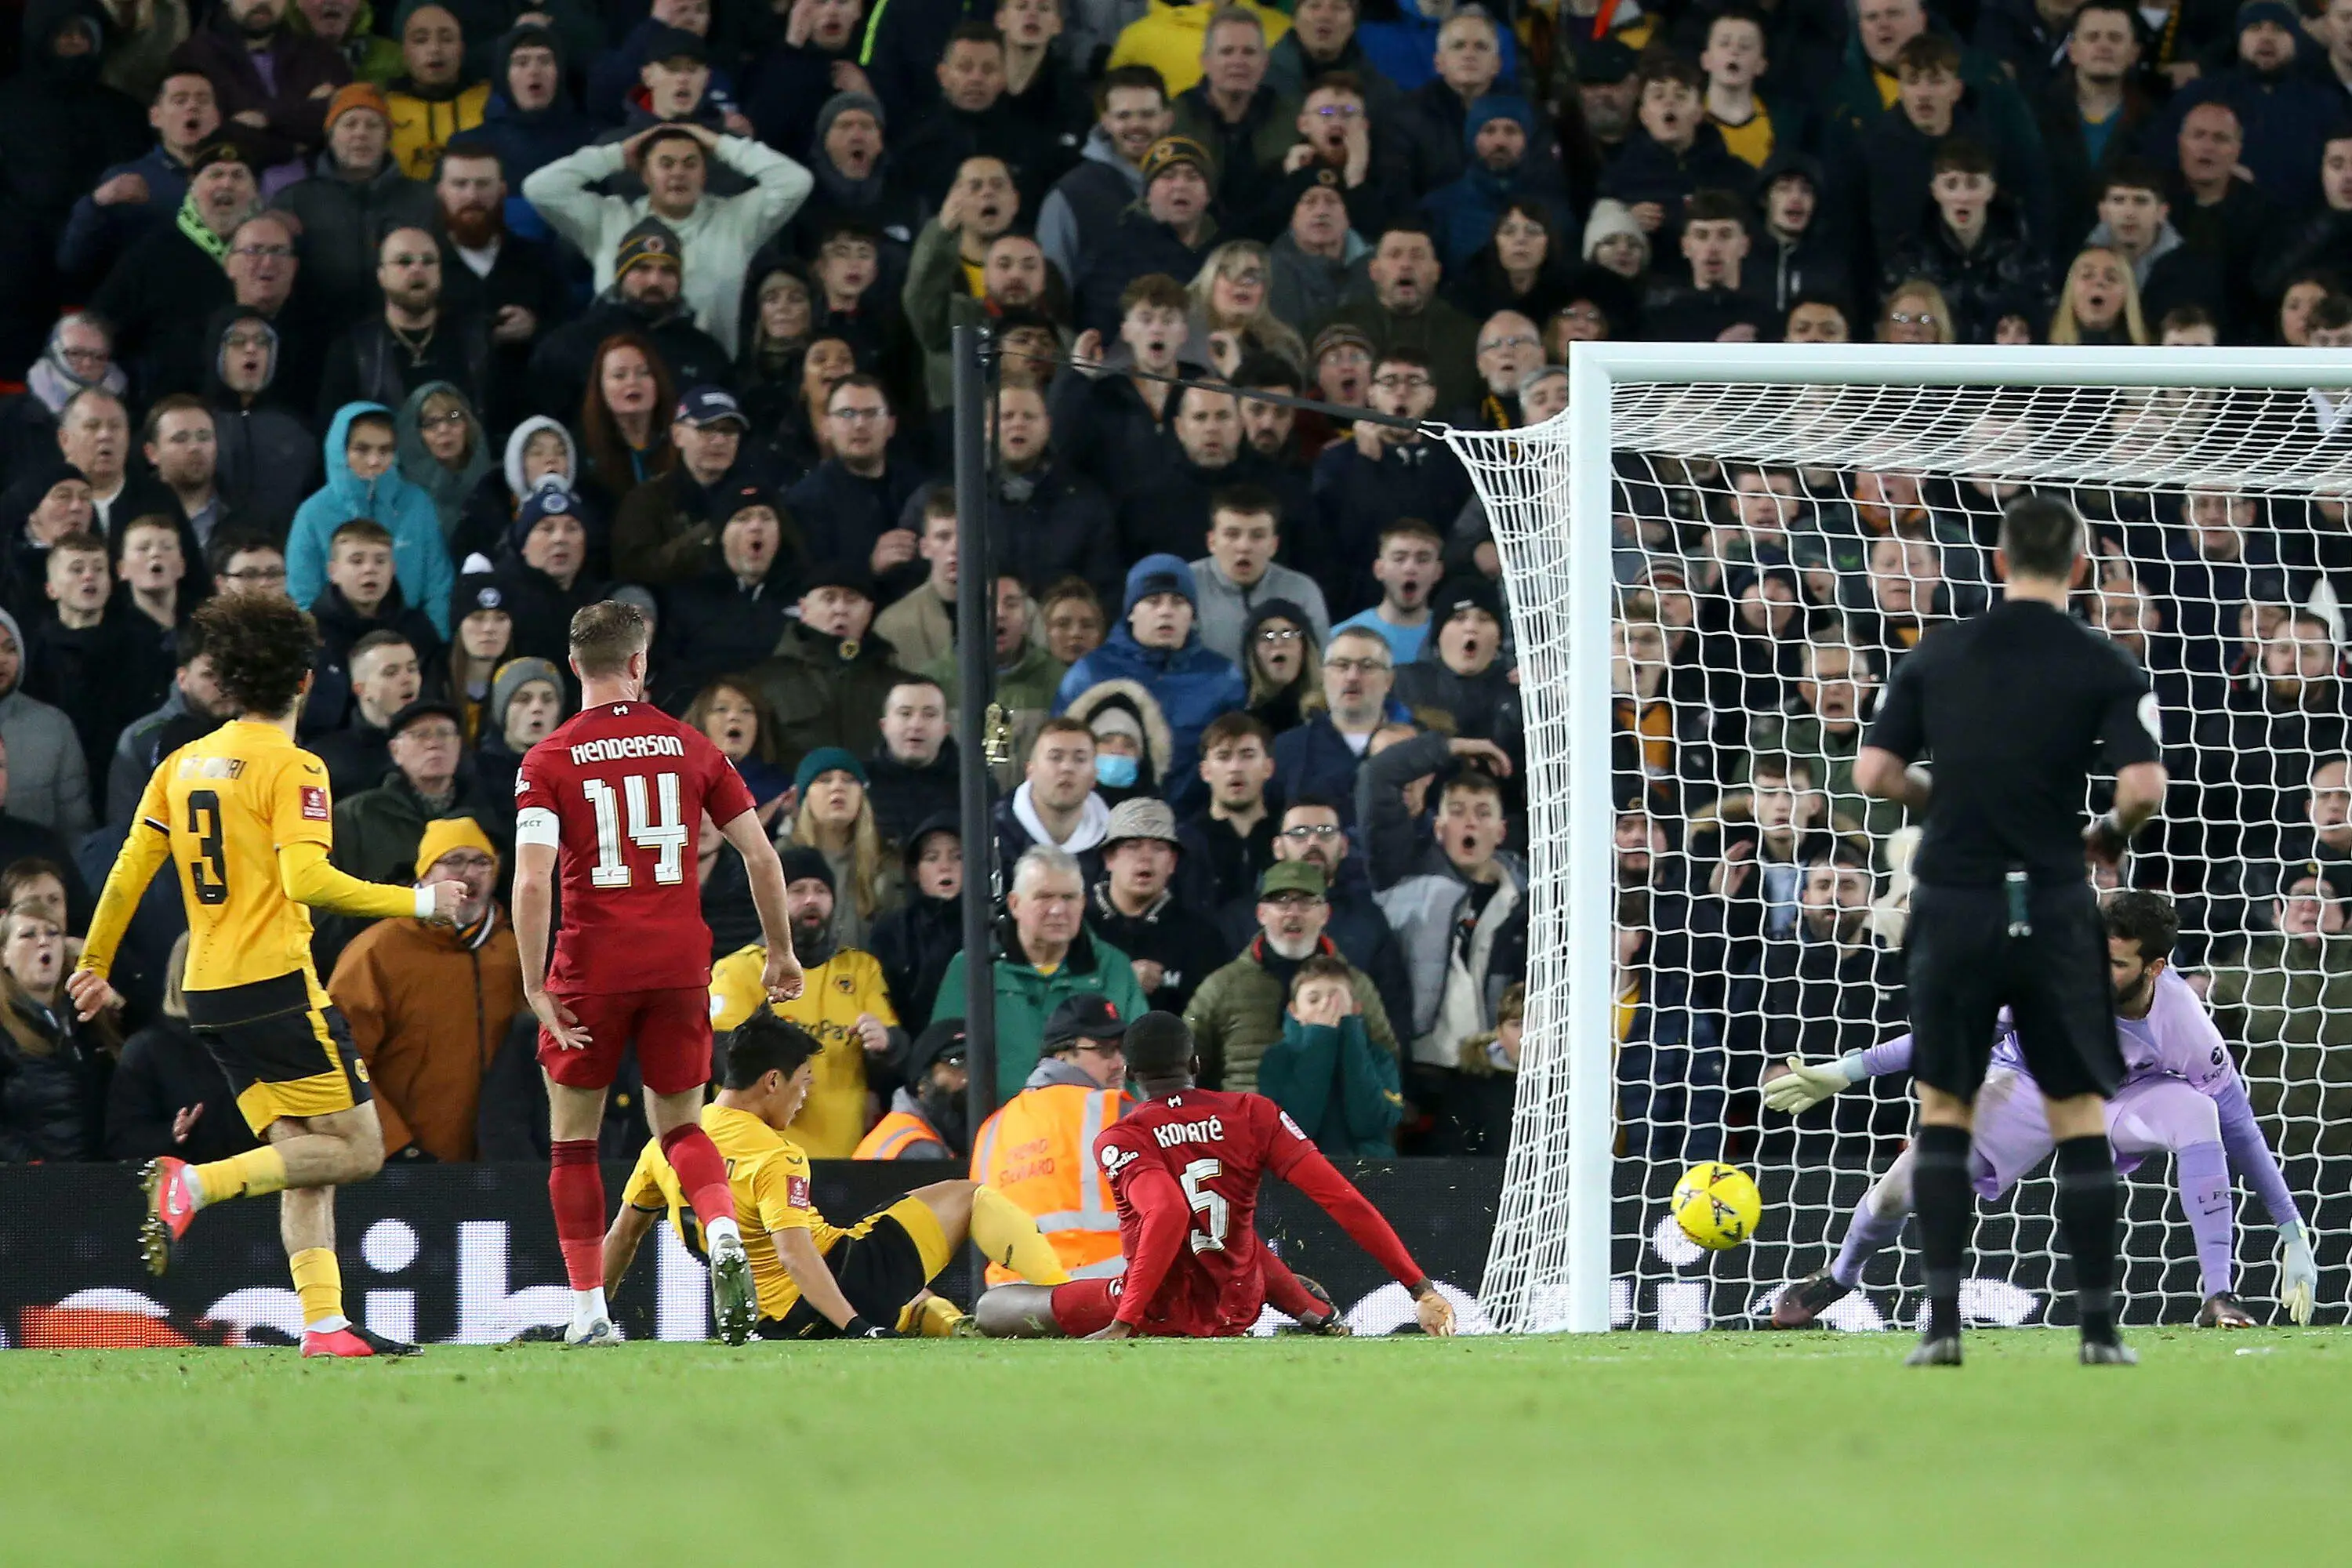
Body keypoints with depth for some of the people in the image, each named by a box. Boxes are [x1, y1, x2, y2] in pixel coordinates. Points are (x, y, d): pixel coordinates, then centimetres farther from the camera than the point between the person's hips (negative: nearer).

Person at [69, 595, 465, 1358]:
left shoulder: (183, 765, 12)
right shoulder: (291, 767, -8)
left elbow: (128, 872, 14)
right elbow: (307, 879, -20)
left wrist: (94, 965, 25)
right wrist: (416, 902, -11)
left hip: (208, 994, 8)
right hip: (277, 981, -8)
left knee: (301, 1156, 8)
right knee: (356, 1148, -5)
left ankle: (323, 1323, -3)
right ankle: (193, 1184, -20)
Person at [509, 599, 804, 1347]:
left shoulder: (547, 761, -3)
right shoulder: (690, 746, 5)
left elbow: (532, 879, -14)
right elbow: (761, 853, 5)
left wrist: (534, 985, -12)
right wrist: (781, 953, 16)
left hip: (591, 972, -2)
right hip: (680, 964, 2)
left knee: (572, 1134, 12)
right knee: (678, 1124, 16)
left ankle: (589, 1311, 7)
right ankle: (724, 1237, -15)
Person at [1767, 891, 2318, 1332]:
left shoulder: (2186, 1027, -33)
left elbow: (2239, 1131, -22)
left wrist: (2294, 1234, -20)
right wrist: (1847, 1071, -27)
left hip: (2122, 1095, 0)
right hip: (2030, 1087, 0)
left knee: (2197, 1113, -34)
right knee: (1902, 1187, -9)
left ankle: (2219, 1296, -25)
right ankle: (1840, 1276, 27)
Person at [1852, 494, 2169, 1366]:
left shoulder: (1939, 655, 3)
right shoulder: (2105, 669, -4)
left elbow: (1875, 773, 0)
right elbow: (2144, 785, -14)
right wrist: (2113, 832, 7)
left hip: (1952, 904, 1)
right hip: (2052, 909, -1)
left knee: (1943, 1110, 12)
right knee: (2079, 1116, 8)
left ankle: (1942, 1321, 3)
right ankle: (2098, 1326, 5)